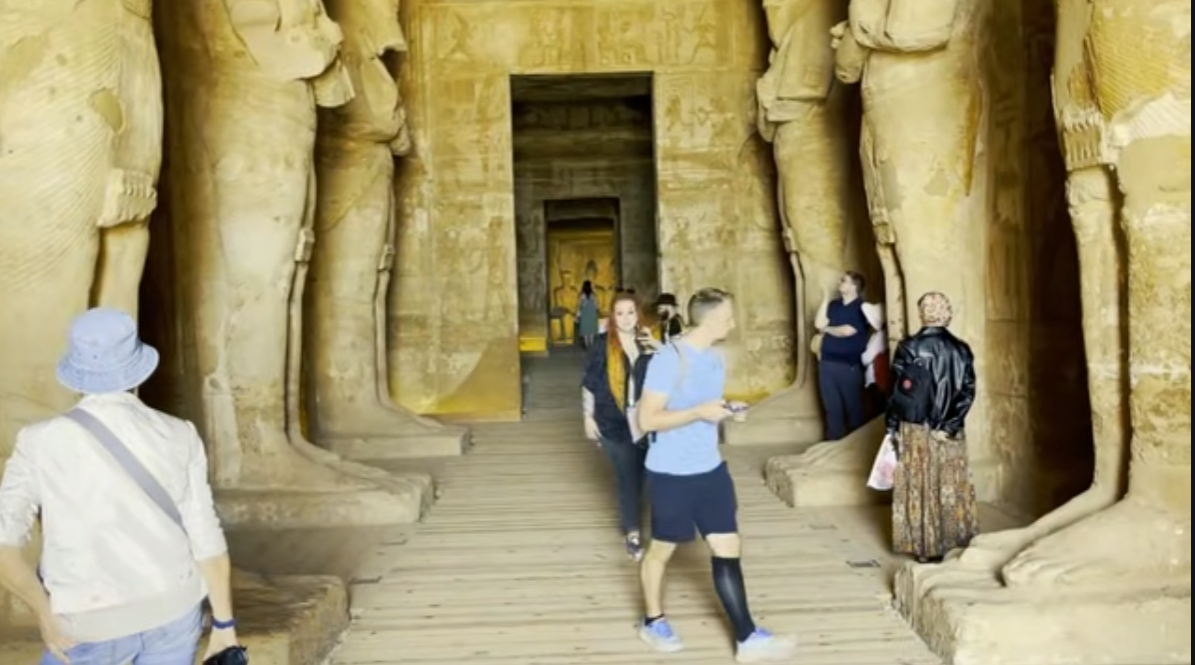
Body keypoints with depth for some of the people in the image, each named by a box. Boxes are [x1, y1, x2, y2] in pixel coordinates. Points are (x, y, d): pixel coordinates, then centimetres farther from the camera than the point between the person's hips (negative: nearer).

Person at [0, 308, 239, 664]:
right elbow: (206, 538, -9)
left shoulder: (42, 442, -14)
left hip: (94, 626, -1)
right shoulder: (178, 438, -10)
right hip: (172, 608, 2)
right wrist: (225, 624, 1)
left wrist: (45, 613, -6)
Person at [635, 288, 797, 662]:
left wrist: (725, 410, 3)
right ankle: (653, 622, 34)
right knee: (662, 549, 12)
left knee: (728, 549, 6)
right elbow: (647, 419, -21)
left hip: (711, 469, 7)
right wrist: (699, 412, -25)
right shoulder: (669, 358, -19)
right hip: (672, 474, -7)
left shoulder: (714, 358, 6)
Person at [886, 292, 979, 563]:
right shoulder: (961, 350, -2)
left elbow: (896, 393, -9)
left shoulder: (908, 348, -10)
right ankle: (950, 539, 25)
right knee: (950, 485, 15)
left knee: (918, 487, 7)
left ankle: (922, 546, 12)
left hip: (914, 431, -2)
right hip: (950, 432, 3)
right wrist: (949, 426, -7)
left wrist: (892, 429, -2)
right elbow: (967, 394, -6)